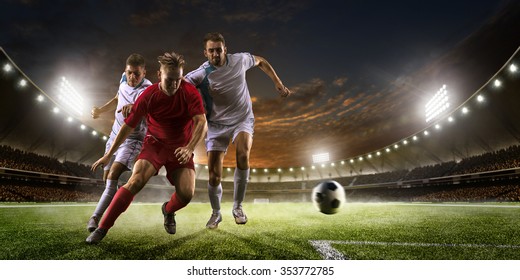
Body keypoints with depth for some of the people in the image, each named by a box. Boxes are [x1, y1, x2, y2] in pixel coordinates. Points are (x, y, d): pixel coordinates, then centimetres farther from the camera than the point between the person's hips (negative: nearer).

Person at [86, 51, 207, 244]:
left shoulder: (190, 93, -15)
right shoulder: (149, 96, -13)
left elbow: (202, 123, -27)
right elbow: (128, 126, -4)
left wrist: (189, 148, -46)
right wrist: (108, 155, 1)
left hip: (181, 149, 0)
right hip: (155, 143, 0)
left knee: (187, 193, -15)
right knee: (136, 181, -23)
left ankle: (168, 210, 22)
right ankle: (102, 228, -8)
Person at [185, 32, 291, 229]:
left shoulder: (239, 60, -7)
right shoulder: (201, 74, -16)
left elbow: (261, 61, 12)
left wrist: (278, 84, 10)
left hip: (242, 120, 1)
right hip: (217, 124, 0)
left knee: (243, 154, -31)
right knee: (214, 176, -5)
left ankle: (237, 207, -10)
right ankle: (216, 213, 26)